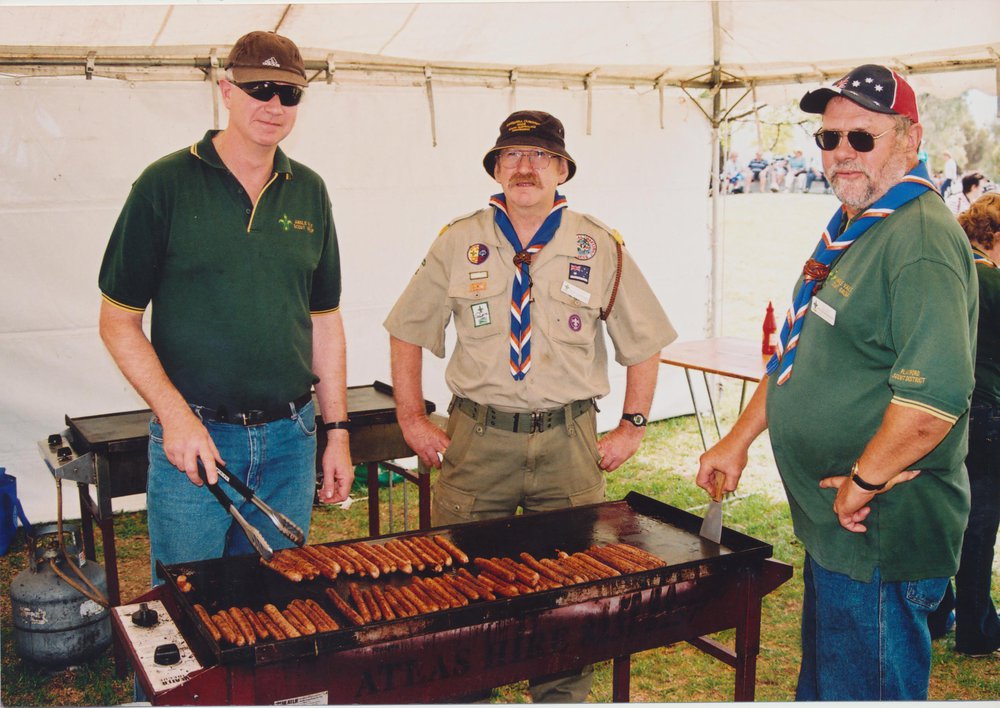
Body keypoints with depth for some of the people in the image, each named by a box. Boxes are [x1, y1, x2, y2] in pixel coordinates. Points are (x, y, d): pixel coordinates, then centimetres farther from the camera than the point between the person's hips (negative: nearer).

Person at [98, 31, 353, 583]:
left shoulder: (309, 193, 6)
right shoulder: (166, 184, -5)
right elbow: (118, 320, -4)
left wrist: (337, 430, 8)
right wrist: (175, 415, -15)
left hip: (290, 439, 4)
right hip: (193, 436, -3)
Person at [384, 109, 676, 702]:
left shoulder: (602, 248, 2)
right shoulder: (458, 244, 3)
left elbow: (645, 342, 9)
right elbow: (407, 331, 10)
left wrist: (633, 426, 2)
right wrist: (413, 420, 4)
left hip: (570, 444, 0)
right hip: (476, 438, 0)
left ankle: (563, 694, 30)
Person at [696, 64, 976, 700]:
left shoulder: (922, 238, -21)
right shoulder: (849, 231, 12)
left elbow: (937, 392, -33)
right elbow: (799, 353, 20)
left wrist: (863, 483, -22)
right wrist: (740, 439, 17)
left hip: (880, 538, -10)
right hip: (835, 528, 10)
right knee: (820, 686, 25)